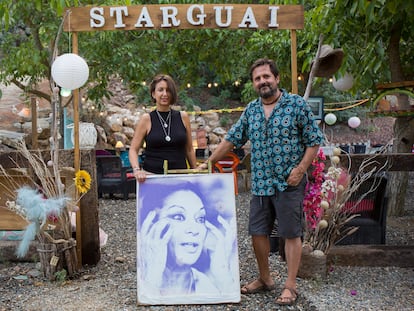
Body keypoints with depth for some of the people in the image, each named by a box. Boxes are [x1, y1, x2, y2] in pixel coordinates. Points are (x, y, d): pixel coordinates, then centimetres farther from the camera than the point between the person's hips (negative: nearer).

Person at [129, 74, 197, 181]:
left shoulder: (183, 117, 8)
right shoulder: (146, 119, 3)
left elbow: (189, 149, 14)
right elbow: (133, 150, 2)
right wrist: (137, 169, -15)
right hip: (151, 175, -2)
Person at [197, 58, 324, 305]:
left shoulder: (297, 104, -5)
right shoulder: (251, 110, 9)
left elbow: (314, 141, -4)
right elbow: (232, 139, 14)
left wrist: (301, 169, -13)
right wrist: (208, 162, 12)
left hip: (289, 183, -5)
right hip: (260, 183, 5)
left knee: (292, 234, 3)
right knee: (258, 232, 10)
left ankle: (291, 285, 15)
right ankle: (265, 279, 28)